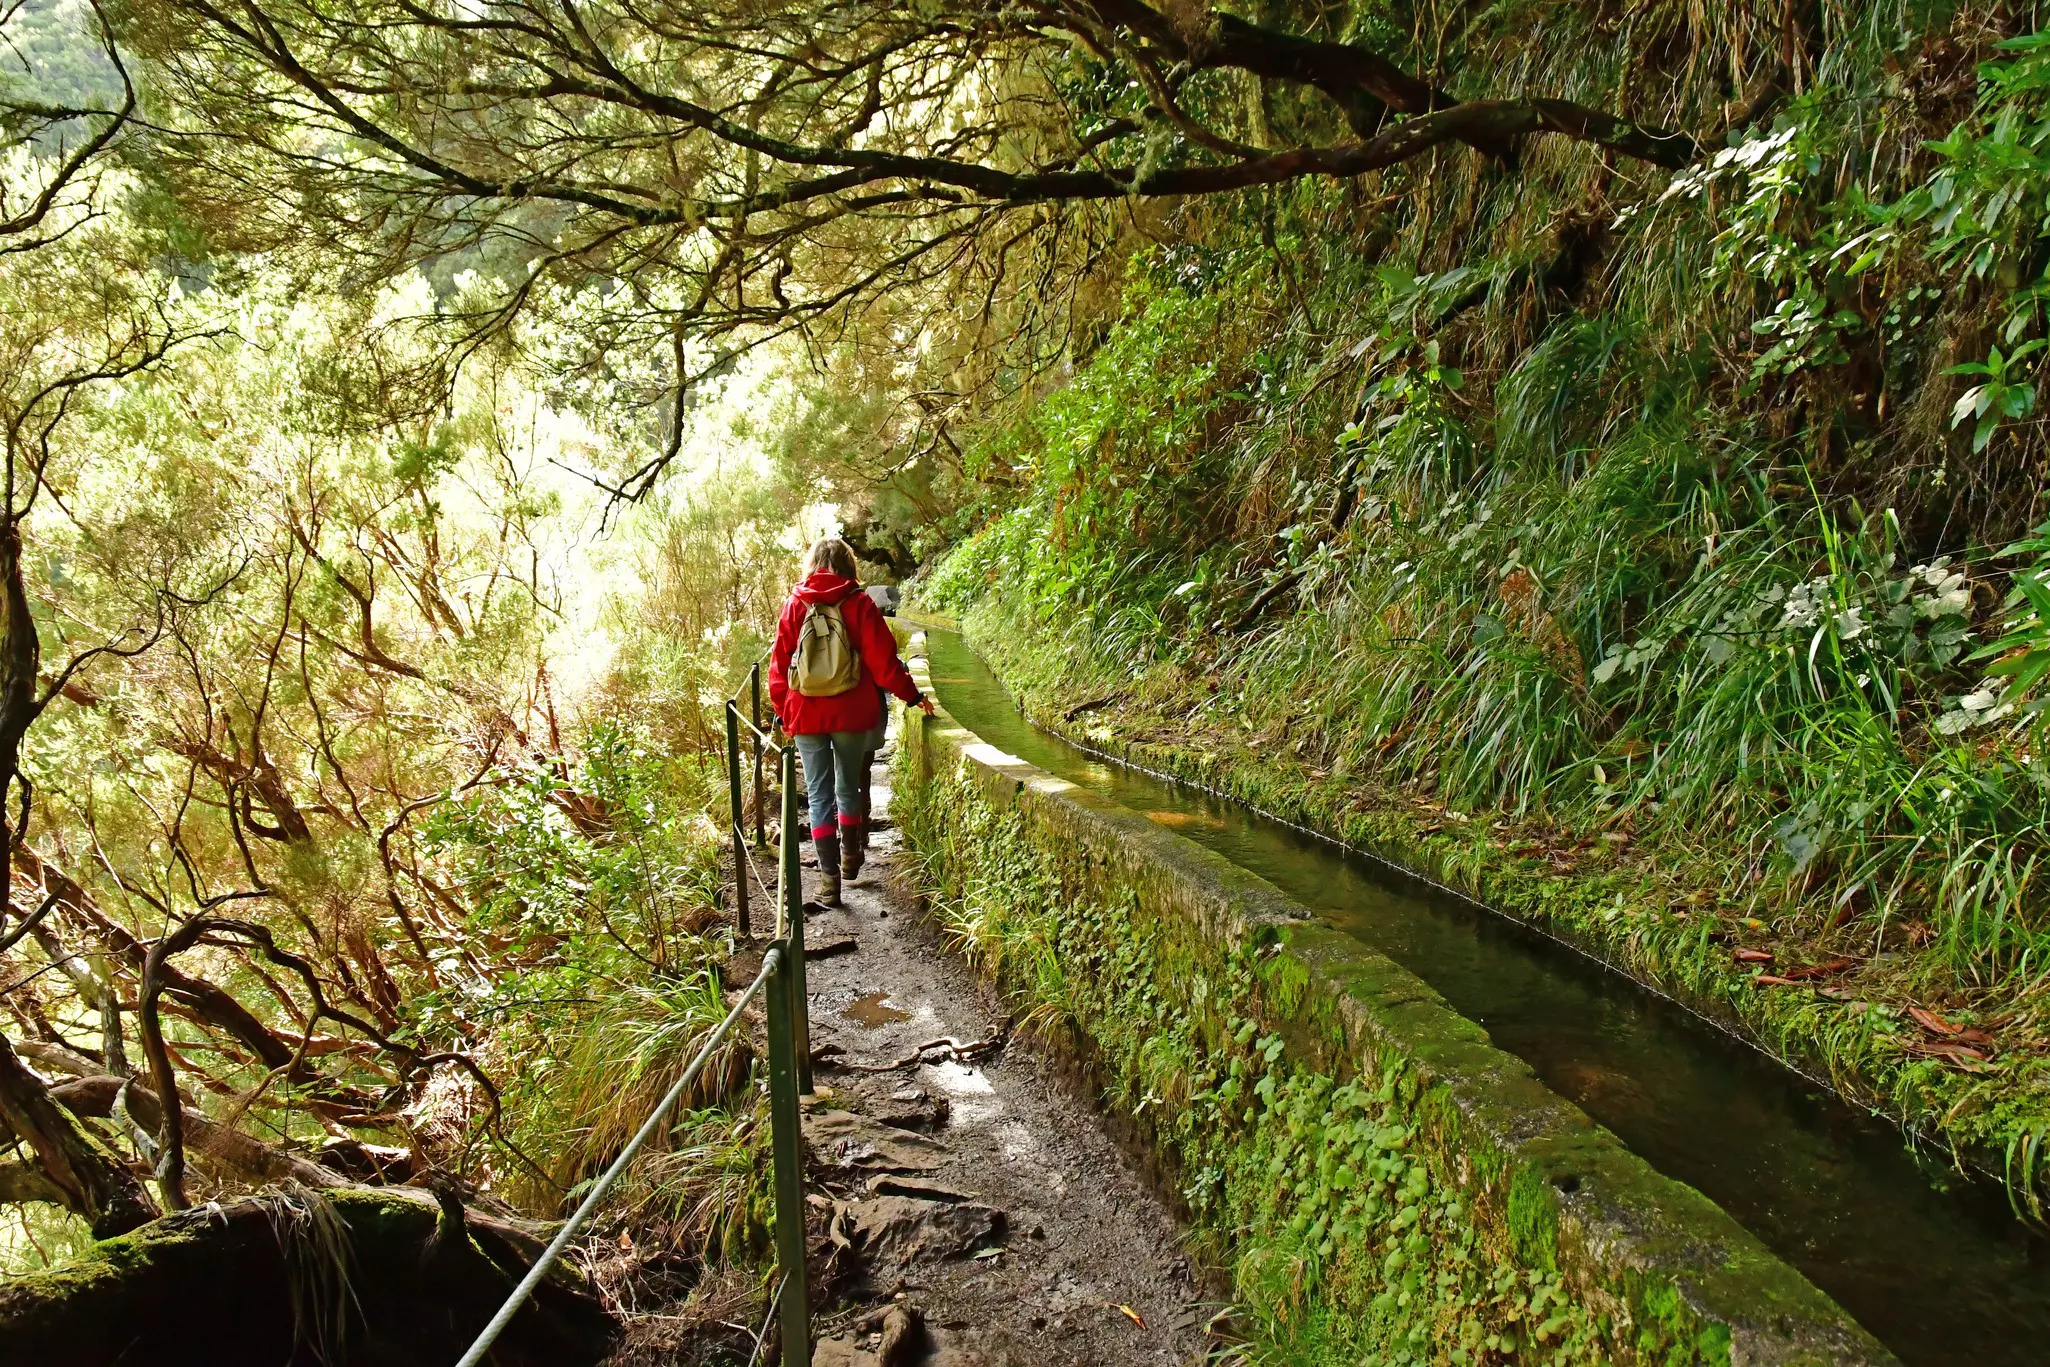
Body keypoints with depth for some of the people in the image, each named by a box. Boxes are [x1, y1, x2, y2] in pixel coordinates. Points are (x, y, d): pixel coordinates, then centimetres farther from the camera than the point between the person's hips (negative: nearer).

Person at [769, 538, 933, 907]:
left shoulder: (795, 606, 0)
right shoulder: (860, 605, -3)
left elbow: (779, 666, 3)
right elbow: (883, 662, -5)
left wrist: (782, 711, 13)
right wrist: (912, 696, 7)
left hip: (805, 715, 0)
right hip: (852, 713, 0)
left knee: (819, 794, 5)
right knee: (849, 786, 19)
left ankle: (829, 876, 0)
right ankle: (849, 857, 34)